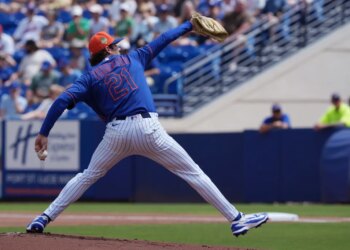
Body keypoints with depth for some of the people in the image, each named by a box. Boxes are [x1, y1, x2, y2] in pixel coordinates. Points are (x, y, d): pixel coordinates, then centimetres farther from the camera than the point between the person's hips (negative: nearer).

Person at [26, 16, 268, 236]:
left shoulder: (90, 77, 13)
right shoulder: (132, 59, 15)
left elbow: (62, 101, 0)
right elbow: (161, 41, 22)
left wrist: (44, 132, 0)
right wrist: (188, 25, 36)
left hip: (116, 133, 1)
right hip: (148, 129, -1)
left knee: (88, 176, 21)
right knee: (193, 173, 3)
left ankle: (45, 218, 13)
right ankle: (236, 219, 0)